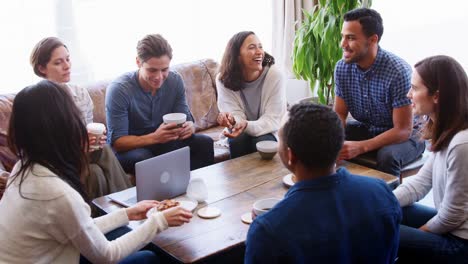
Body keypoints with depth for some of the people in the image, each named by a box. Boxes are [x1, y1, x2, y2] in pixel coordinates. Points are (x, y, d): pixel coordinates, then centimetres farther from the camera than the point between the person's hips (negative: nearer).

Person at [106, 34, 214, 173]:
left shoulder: (175, 80, -7)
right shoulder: (118, 89, -22)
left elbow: (186, 118, -4)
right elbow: (117, 142, -23)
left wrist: (189, 126, -31)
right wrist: (154, 137, -40)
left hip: (163, 141, 4)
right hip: (130, 147, -4)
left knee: (205, 143, -16)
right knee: (143, 158, -37)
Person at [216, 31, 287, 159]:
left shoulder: (275, 75, -20)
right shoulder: (224, 79, -14)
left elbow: (273, 119, -21)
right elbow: (236, 114, -16)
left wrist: (247, 126, -40)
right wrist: (231, 120, -41)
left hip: (268, 132, -1)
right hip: (242, 131, 1)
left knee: (262, 143, -31)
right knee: (237, 140, -30)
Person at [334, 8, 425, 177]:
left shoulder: (398, 71, -27)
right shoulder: (341, 68, -10)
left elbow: (403, 130, -25)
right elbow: (339, 114, -3)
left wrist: (361, 147, -37)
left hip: (403, 136, -5)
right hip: (365, 129, 5)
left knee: (387, 156, -35)